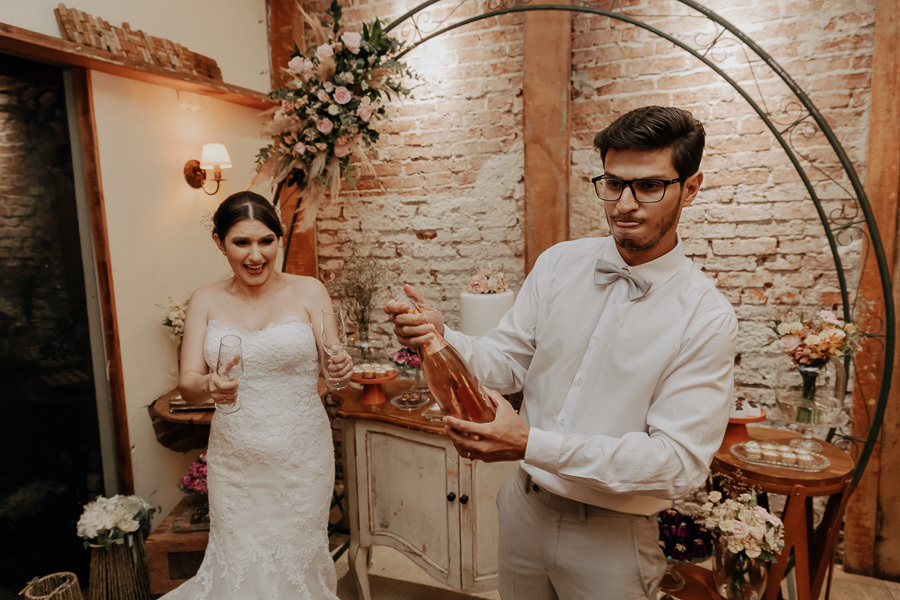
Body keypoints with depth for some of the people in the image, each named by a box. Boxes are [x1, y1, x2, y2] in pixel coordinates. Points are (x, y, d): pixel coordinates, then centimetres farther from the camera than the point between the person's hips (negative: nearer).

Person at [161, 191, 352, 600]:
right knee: (239, 567, 10)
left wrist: (341, 371, -27)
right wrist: (208, 385, -24)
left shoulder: (308, 292, -5)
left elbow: (334, 363, -4)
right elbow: (187, 384, -1)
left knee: (297, 562, 11)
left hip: (301, 458, -1)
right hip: (233, 462, 2)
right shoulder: (206, 301, 2)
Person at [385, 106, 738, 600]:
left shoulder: (707, 318, -16)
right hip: (525, 507, 4)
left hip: (612, 536, -3)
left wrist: (532, 444, -29)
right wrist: (441, 338, -24)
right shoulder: (558, 264, -5)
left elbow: (680, 459, -20)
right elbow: (507, 363, -2)